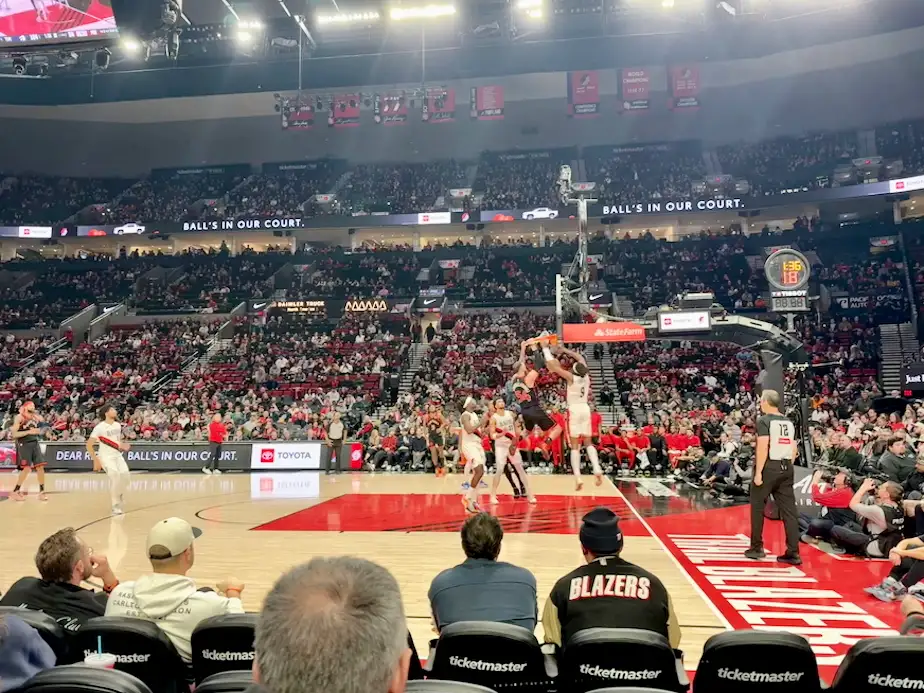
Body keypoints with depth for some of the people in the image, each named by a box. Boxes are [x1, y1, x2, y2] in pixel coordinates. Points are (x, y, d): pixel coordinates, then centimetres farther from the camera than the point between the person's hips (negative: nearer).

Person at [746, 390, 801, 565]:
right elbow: (794, 449, 13)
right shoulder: (789, 422, 14)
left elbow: (763, 447, -17)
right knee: (789, 510, 6)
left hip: (769, 467, -6)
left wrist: (758, 472, -16)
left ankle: (756, 548, 14)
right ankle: (793, 553, 5)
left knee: (757, 507, 8)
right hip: (786, 467, 6)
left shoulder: (763, 420, -8)